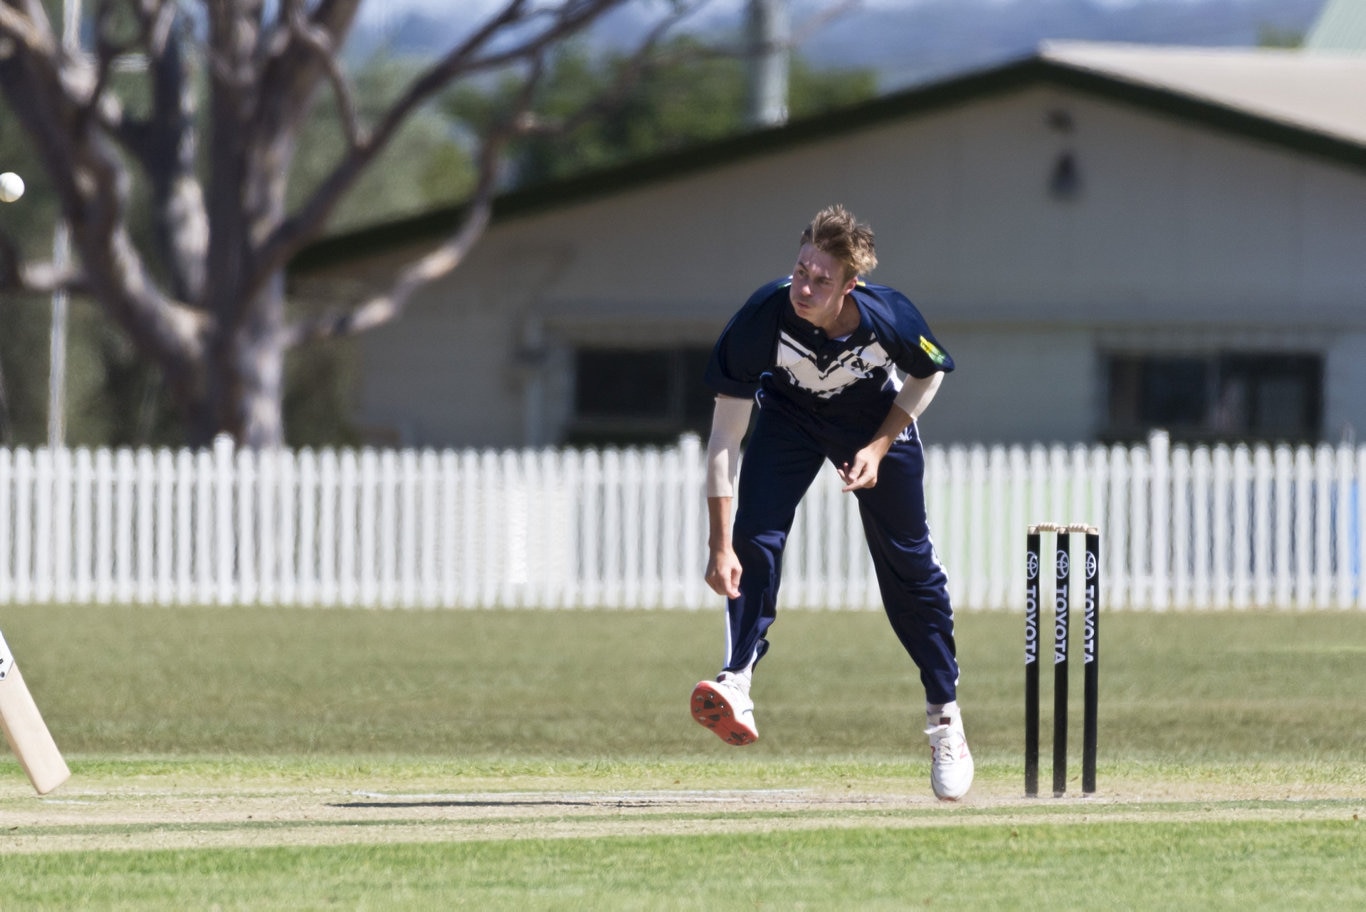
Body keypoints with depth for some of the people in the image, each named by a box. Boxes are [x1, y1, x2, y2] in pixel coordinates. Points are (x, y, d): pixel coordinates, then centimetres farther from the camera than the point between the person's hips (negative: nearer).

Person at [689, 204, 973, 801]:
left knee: (908, 564, 6)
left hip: (878, 417, 0)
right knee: (755, 537, -22)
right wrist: (719, 544, -38)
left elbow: (927, 375, -10)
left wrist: (880, 447, -19)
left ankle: (945, 716, 20)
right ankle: (737, 687, -24)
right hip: (790, 413, 0)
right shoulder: (765, 317, -37)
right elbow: (725, 437, -33)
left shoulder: (889, 319, -36)